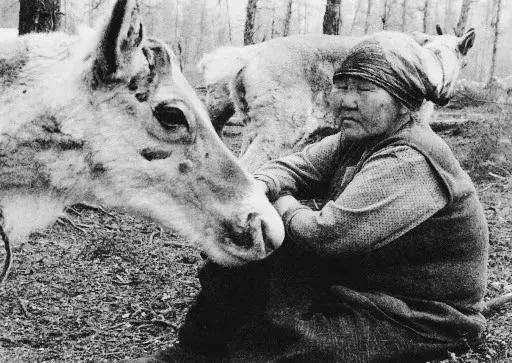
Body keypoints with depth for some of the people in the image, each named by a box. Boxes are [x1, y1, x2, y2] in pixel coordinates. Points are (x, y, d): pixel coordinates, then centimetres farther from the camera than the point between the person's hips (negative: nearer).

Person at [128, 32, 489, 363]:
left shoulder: (409, 162, -29)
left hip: (415, 321, -9)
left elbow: (326, 235, -33)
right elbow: (296, 166, 3)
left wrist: (284, 204, -12)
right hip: (355, 278, 9)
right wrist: (259, 187, -20)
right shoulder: (358, 138, 3)